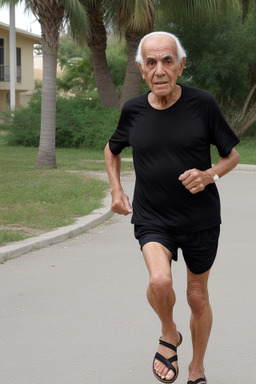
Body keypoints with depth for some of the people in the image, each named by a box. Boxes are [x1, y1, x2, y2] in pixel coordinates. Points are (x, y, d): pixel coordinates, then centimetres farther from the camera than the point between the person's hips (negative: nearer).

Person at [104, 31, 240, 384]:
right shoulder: (133, 110, -3)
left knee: (197, 296, 12)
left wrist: (210, 175, -19)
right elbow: (112, 149, 19)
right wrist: (116, 189, 6)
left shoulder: (202, 104, -10)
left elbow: (232, 154, 1)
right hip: (151, 218, 0)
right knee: (160, 281, -26)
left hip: (200, 219, 0)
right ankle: (169, 335, 6)